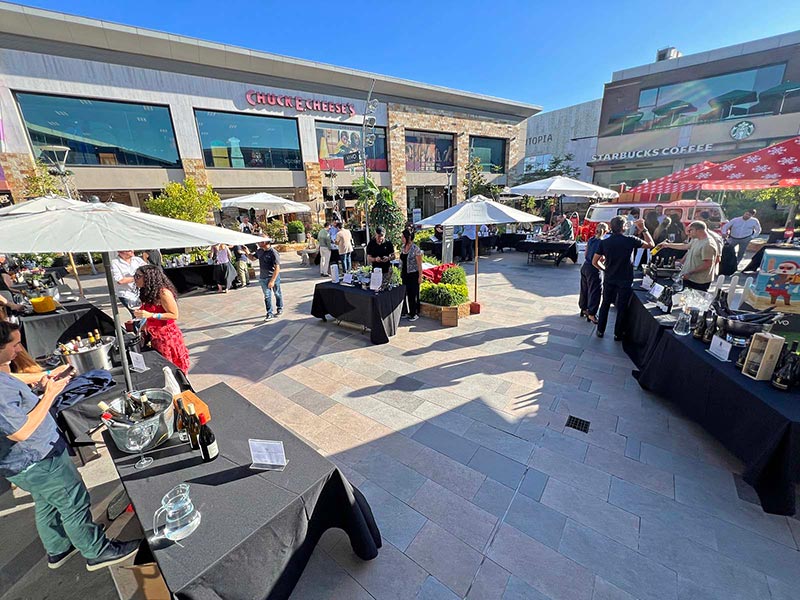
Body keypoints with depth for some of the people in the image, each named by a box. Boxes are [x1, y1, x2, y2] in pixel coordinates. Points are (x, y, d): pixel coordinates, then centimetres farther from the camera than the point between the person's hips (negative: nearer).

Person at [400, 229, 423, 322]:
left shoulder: (416, 249, -16)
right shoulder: (403, 247, 5)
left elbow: (419, 264, -14)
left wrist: (420, 277, -14)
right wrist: (401, 272, 16)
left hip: (413, 275, -7)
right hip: (405, 274, 7)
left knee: (414, 294, 3)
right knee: (407, 293, 13)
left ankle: (415, 314, 16)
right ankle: (410, 312, 27)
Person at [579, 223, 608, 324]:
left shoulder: (590, 239, 5)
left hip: (585, 266, 7)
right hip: (593, 269, -7)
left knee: (584, 289, 18)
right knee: (594, 291, 2)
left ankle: (583, 309, 32)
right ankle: (591, 314, 5)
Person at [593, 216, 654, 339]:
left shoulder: (604, 242, -7)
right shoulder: (630, 240, -13)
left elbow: (595, 262, -5)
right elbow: (651, 244, 2)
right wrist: (643, 229, 4)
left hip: (609, 279, 2)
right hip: (625, 280, -2)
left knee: (605, 304, 15)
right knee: (622, 307, 9)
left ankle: (600, 331, 20)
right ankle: (618, 334, 20)